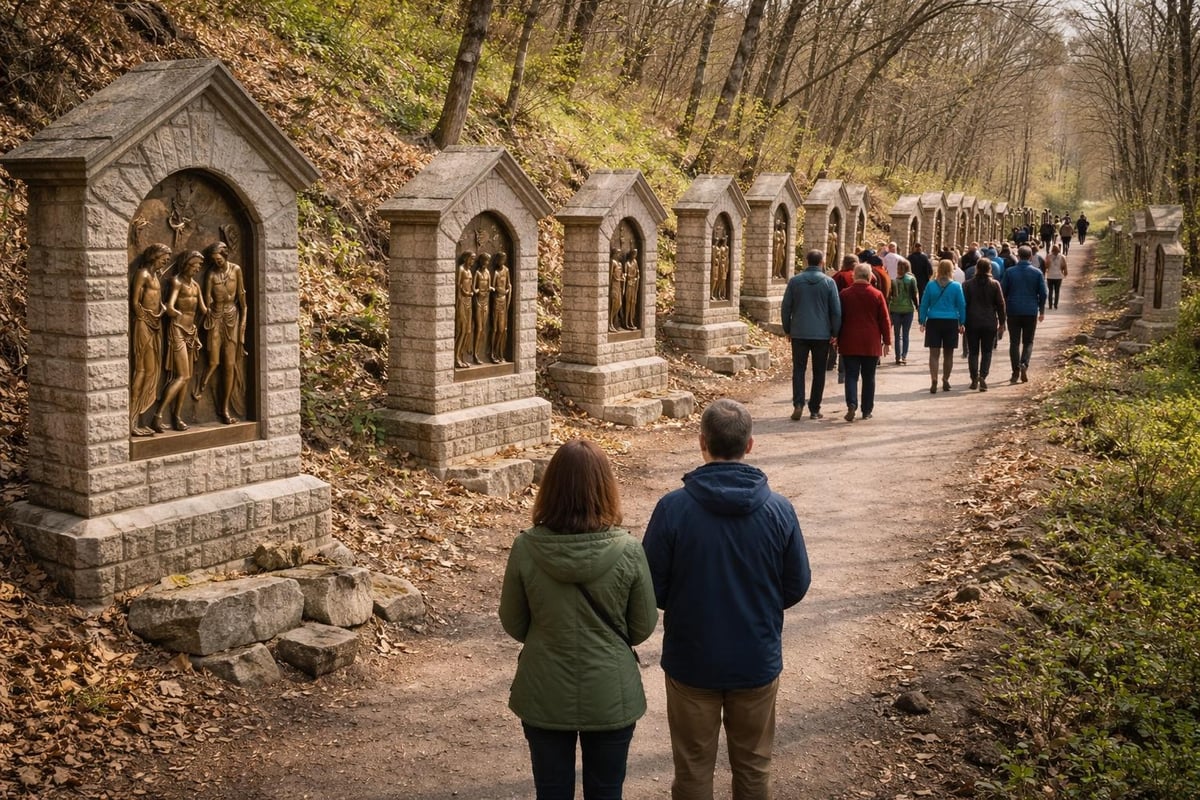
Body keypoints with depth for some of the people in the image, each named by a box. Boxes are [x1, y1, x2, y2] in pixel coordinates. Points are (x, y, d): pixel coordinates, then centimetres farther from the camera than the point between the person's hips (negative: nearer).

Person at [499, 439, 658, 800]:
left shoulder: (525, 548, -16)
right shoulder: (628, 552, -18)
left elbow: (513, 624, -3)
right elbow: (643, 627, -5)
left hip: (544, 696, 1)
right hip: (610, 697, -1)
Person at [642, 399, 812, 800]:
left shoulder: (673, 508, -18)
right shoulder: (779, 510, -13)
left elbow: (651, 589, -10)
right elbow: (796, 587, -2)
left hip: (690, 661, -1)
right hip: (758, 661, 1)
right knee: (754, 766, 20)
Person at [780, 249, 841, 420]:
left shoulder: (795, 281, -1)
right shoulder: (829, 282, -4)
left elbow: (785, 308, 1)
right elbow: (836, 310, -4)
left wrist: (787, 329, 12)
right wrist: (835, 333, 6)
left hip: (799, 333, 1)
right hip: (822, 334, 0)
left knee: (798, 369, 6)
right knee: (819, 372, 9)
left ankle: (798, 404, -11)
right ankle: (814, 409, 10)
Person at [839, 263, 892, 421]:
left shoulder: (844, 294, -2)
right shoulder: (877, 295, -2)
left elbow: (839, 318, 3)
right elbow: (885, 320, 0)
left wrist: (837, 339, 12)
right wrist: (887, 341, 7)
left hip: (849, 343, 0)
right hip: (871, 344, 0)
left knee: (851, 375, 2)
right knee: (868, 377, 9)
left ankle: (851, 404, -19)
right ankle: (867, 411, 12)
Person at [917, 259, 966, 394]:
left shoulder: (931, 285, 0)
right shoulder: (956, 286, -3)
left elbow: (924, 304, 2)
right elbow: (961, 305, 1)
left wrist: (922, 321, 8)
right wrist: (962, 323, 9)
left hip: (934, 322, 0)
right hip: (951, 322, 0)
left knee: (934, 353, -1)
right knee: (948, 354, 11)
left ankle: (934, 381, -14)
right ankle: (945, 381, 18)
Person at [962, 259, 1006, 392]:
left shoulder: (968, 284, -2)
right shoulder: (995, 284, -1)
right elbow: (1001, 304, 1)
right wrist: (1001, 323, 8)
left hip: (972, 322, 0)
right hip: (990, 323, 0)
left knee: (973, 352, 9)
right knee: (987, 352, 6)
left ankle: (974, 379, 6)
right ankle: (983, 376, -12)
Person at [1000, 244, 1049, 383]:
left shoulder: (1009, 272, -2)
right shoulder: (1037, 273, 0)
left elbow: (1002, 292, 1)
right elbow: (1043, 293, 1)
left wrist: (1003, 309, 13)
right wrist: (1042, 311, 11)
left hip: (1013, 311, 0)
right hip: (1031, 313, 0)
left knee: (1014, 342, 5)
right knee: (1028, 342, 10)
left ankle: (1016, 372, 1)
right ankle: (1024, 364, -15)